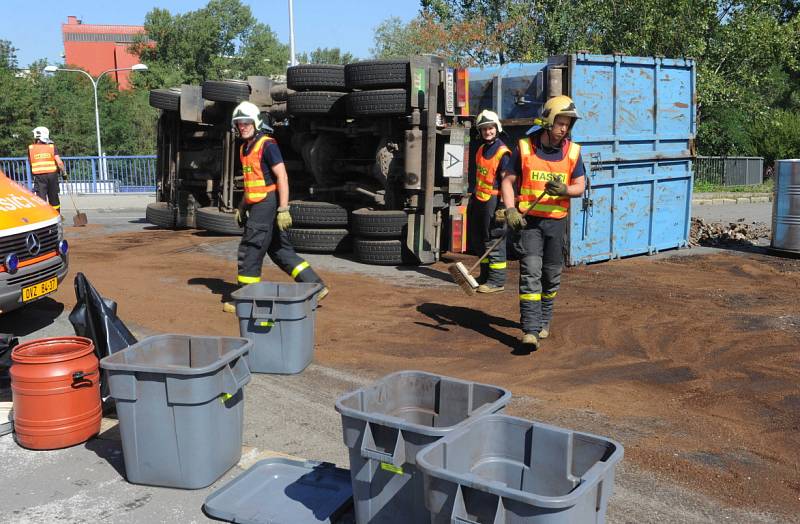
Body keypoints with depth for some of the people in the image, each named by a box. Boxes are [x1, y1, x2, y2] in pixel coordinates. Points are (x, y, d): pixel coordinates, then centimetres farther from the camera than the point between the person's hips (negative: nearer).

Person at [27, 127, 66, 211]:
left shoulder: (31, 148, 6)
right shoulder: (52, 147, 1)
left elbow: (30, 162, 16)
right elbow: (59, 162, -5)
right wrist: (64, 173, 5)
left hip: (39, 176, 0)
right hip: (52, 174, 0)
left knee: (41, 198, -2)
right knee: (53, 198, 13)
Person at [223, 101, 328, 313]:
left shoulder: (267, 145, -13)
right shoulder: (245, 149, 16)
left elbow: (282, 177, -18)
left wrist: (283, 209, -23)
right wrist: (241, 207, 24)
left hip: (267, 204, -10)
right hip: (258, 205, 10)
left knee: (249, 251, -4)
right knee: (280, 251, 12)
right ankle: (316, 286, 15)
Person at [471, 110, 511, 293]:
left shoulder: (502, 152, -12)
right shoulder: (481, 150, 13)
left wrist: (503, 205, -19)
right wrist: (473, 196, 23)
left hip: (494, 200, -9)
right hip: (480, 200, 9)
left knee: (494, 240, -6)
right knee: (482, 239, 14)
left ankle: (497, 280, -1)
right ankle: (485, 277, 24)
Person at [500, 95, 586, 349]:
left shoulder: (572, 151, 2)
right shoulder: (524, 147, -4)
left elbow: (580, 186, 5)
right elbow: (508, 181, 0)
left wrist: (564, 190, -18)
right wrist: (510, 209, -14)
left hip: (556, 220, 3)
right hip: (528, 220, -3)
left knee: (552, 275, 11)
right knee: (530, 272, -13)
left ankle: (543, 322, 31)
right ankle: (530, 330, -14)